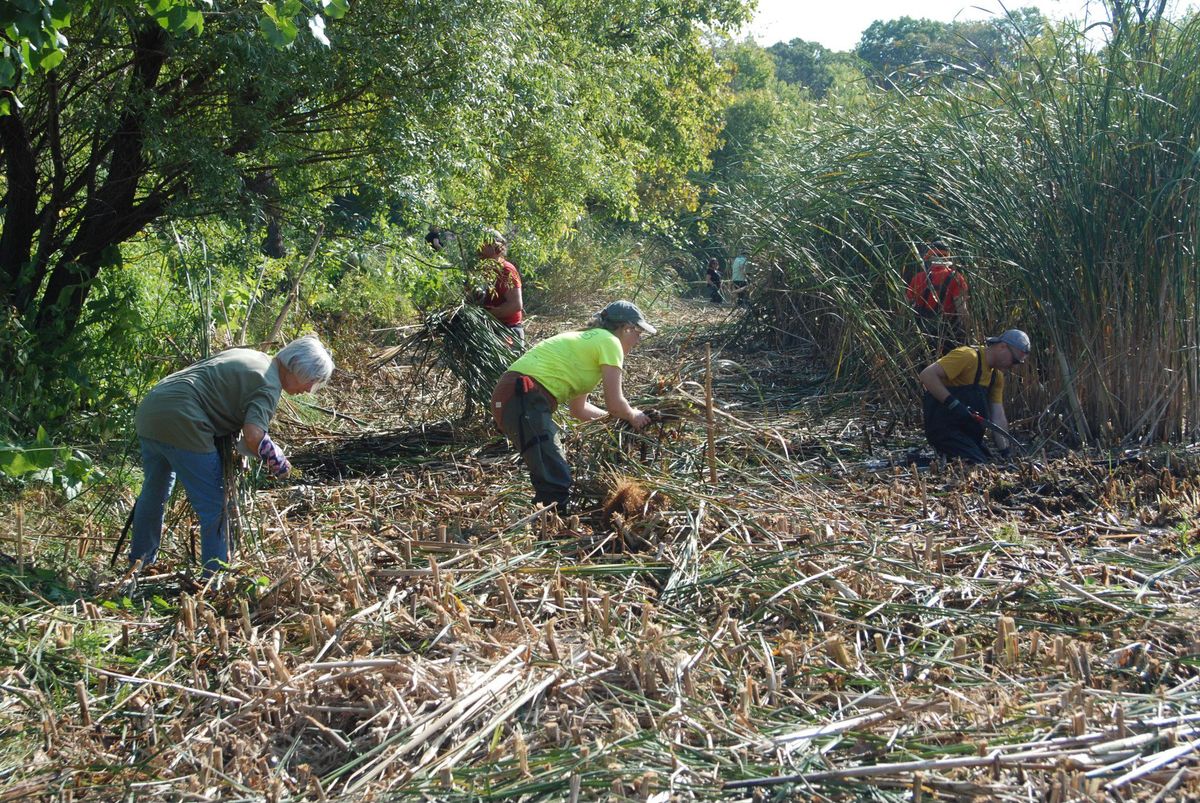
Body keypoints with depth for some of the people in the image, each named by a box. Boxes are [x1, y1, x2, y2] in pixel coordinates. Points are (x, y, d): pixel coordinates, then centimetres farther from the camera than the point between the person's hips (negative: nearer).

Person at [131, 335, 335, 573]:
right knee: (215, 509, -2)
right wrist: (279, 463, -5)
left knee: (154, 493, 27)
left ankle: (139, 567, 43)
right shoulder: (269, 385, -9)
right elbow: (254, 437, -24)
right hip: (181, 424, -10)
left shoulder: (249, 356, 19)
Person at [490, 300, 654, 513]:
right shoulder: (609, 342, 0)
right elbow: (615, 404, -4)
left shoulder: (588, 340, 27)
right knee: (556, 483, -15)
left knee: (555, 476, 20)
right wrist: (633, 416, 16)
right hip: (524, 398, -11)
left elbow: (578, 409, 33)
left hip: (513, 395, 11)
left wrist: (619, 417, 35)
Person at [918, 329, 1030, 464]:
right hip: (943, 426, -9)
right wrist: (953, 404, -29)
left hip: (967, 432, 9)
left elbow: (998, 417, 8)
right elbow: (927, 375, -23)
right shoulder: (968, 356, -15)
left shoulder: (997, 376, 12)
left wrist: (1006, 452, -2)